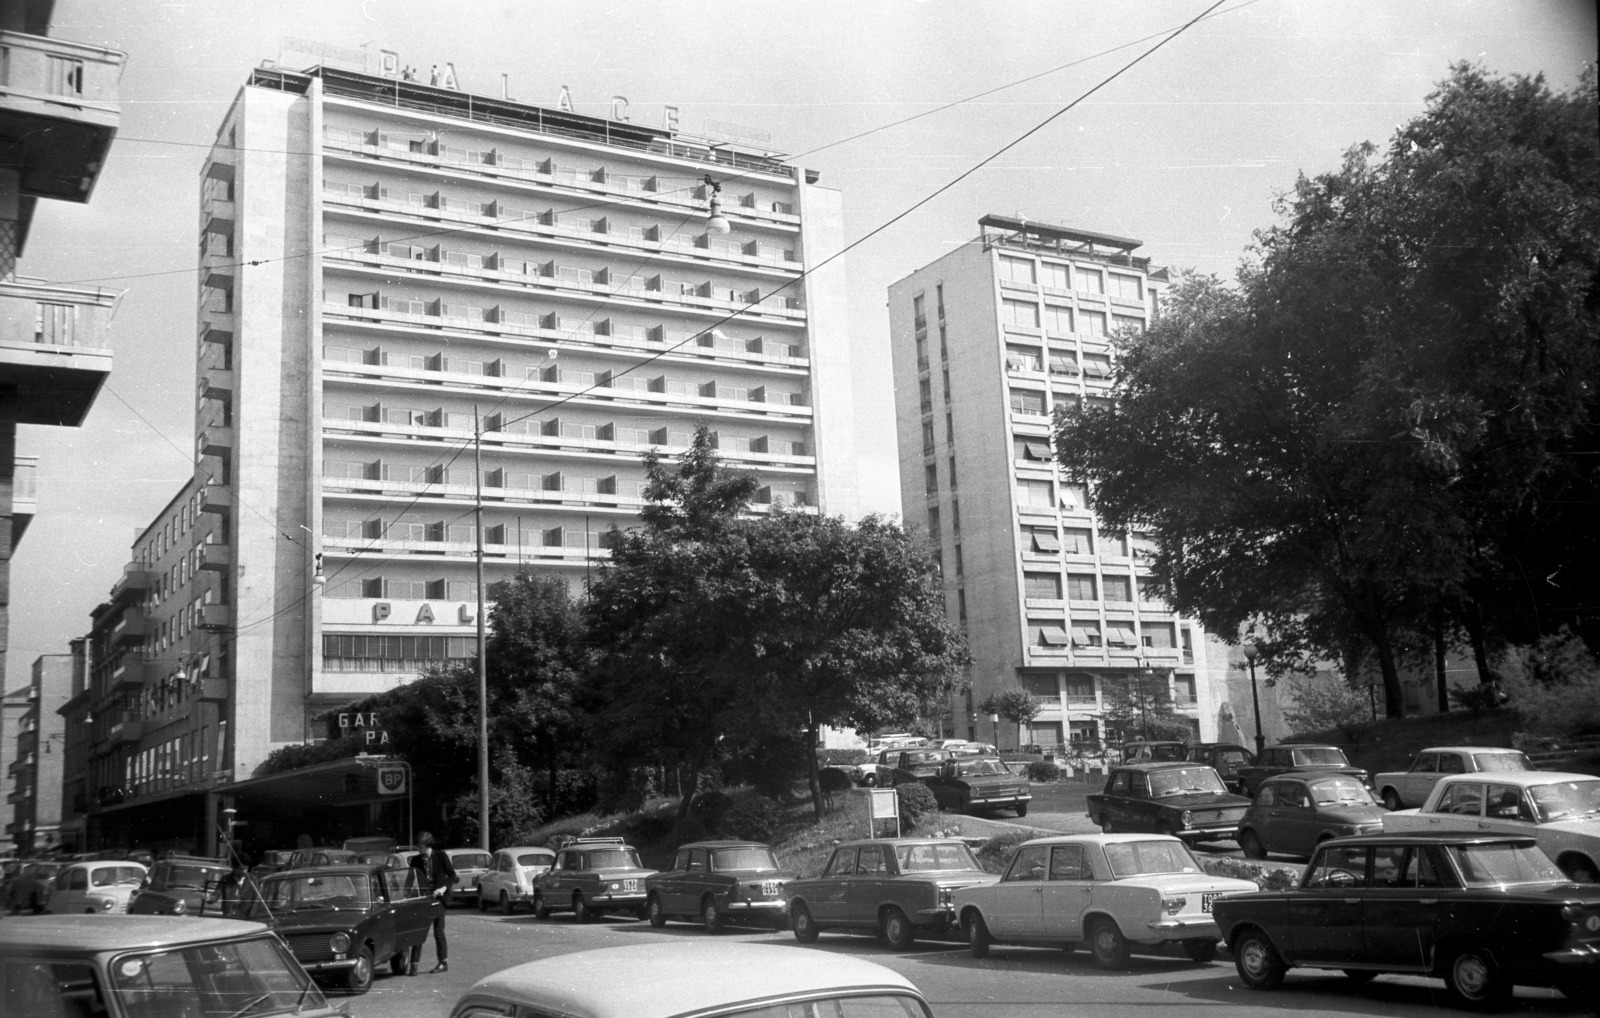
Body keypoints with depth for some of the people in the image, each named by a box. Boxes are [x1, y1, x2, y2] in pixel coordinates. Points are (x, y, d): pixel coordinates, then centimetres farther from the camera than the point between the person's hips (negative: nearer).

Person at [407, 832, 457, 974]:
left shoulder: (440, 856, -3)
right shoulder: (416, 860, 5)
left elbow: (452, 875, 0)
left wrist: (444, 888, -15)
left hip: (437, 897, -3)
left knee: (438, 932, 4)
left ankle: (444, 963, 17)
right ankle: (413, 964, -4)